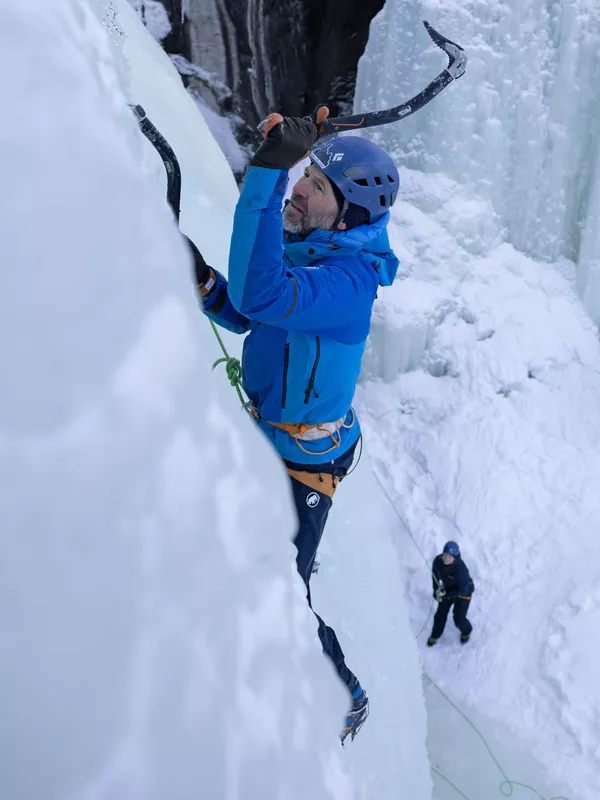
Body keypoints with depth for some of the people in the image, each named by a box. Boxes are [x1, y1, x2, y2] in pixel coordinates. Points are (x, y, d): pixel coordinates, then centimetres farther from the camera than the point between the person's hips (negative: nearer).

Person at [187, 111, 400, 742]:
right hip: (271, 437, 9)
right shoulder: (306, 250, -1)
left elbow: (262, 296, -48)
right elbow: (248, 315, 11)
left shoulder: (349, 280, -30)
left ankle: (343, 699, 27)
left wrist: (266, 174, -49)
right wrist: (205, 283, -8)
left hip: (303, 461, -8)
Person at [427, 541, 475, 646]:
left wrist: (446, 595, -28)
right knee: (441, 613, 12)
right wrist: (436, 589, -8)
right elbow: (435, 572, -4)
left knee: (459, 619, 5)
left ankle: (466, 631, 42)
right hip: (447, 589, 4)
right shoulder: (438, 560, -28)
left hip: (463, 591, -4)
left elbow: (463, 589, -29)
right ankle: (435, 634, 42)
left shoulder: (461, 568, -43)